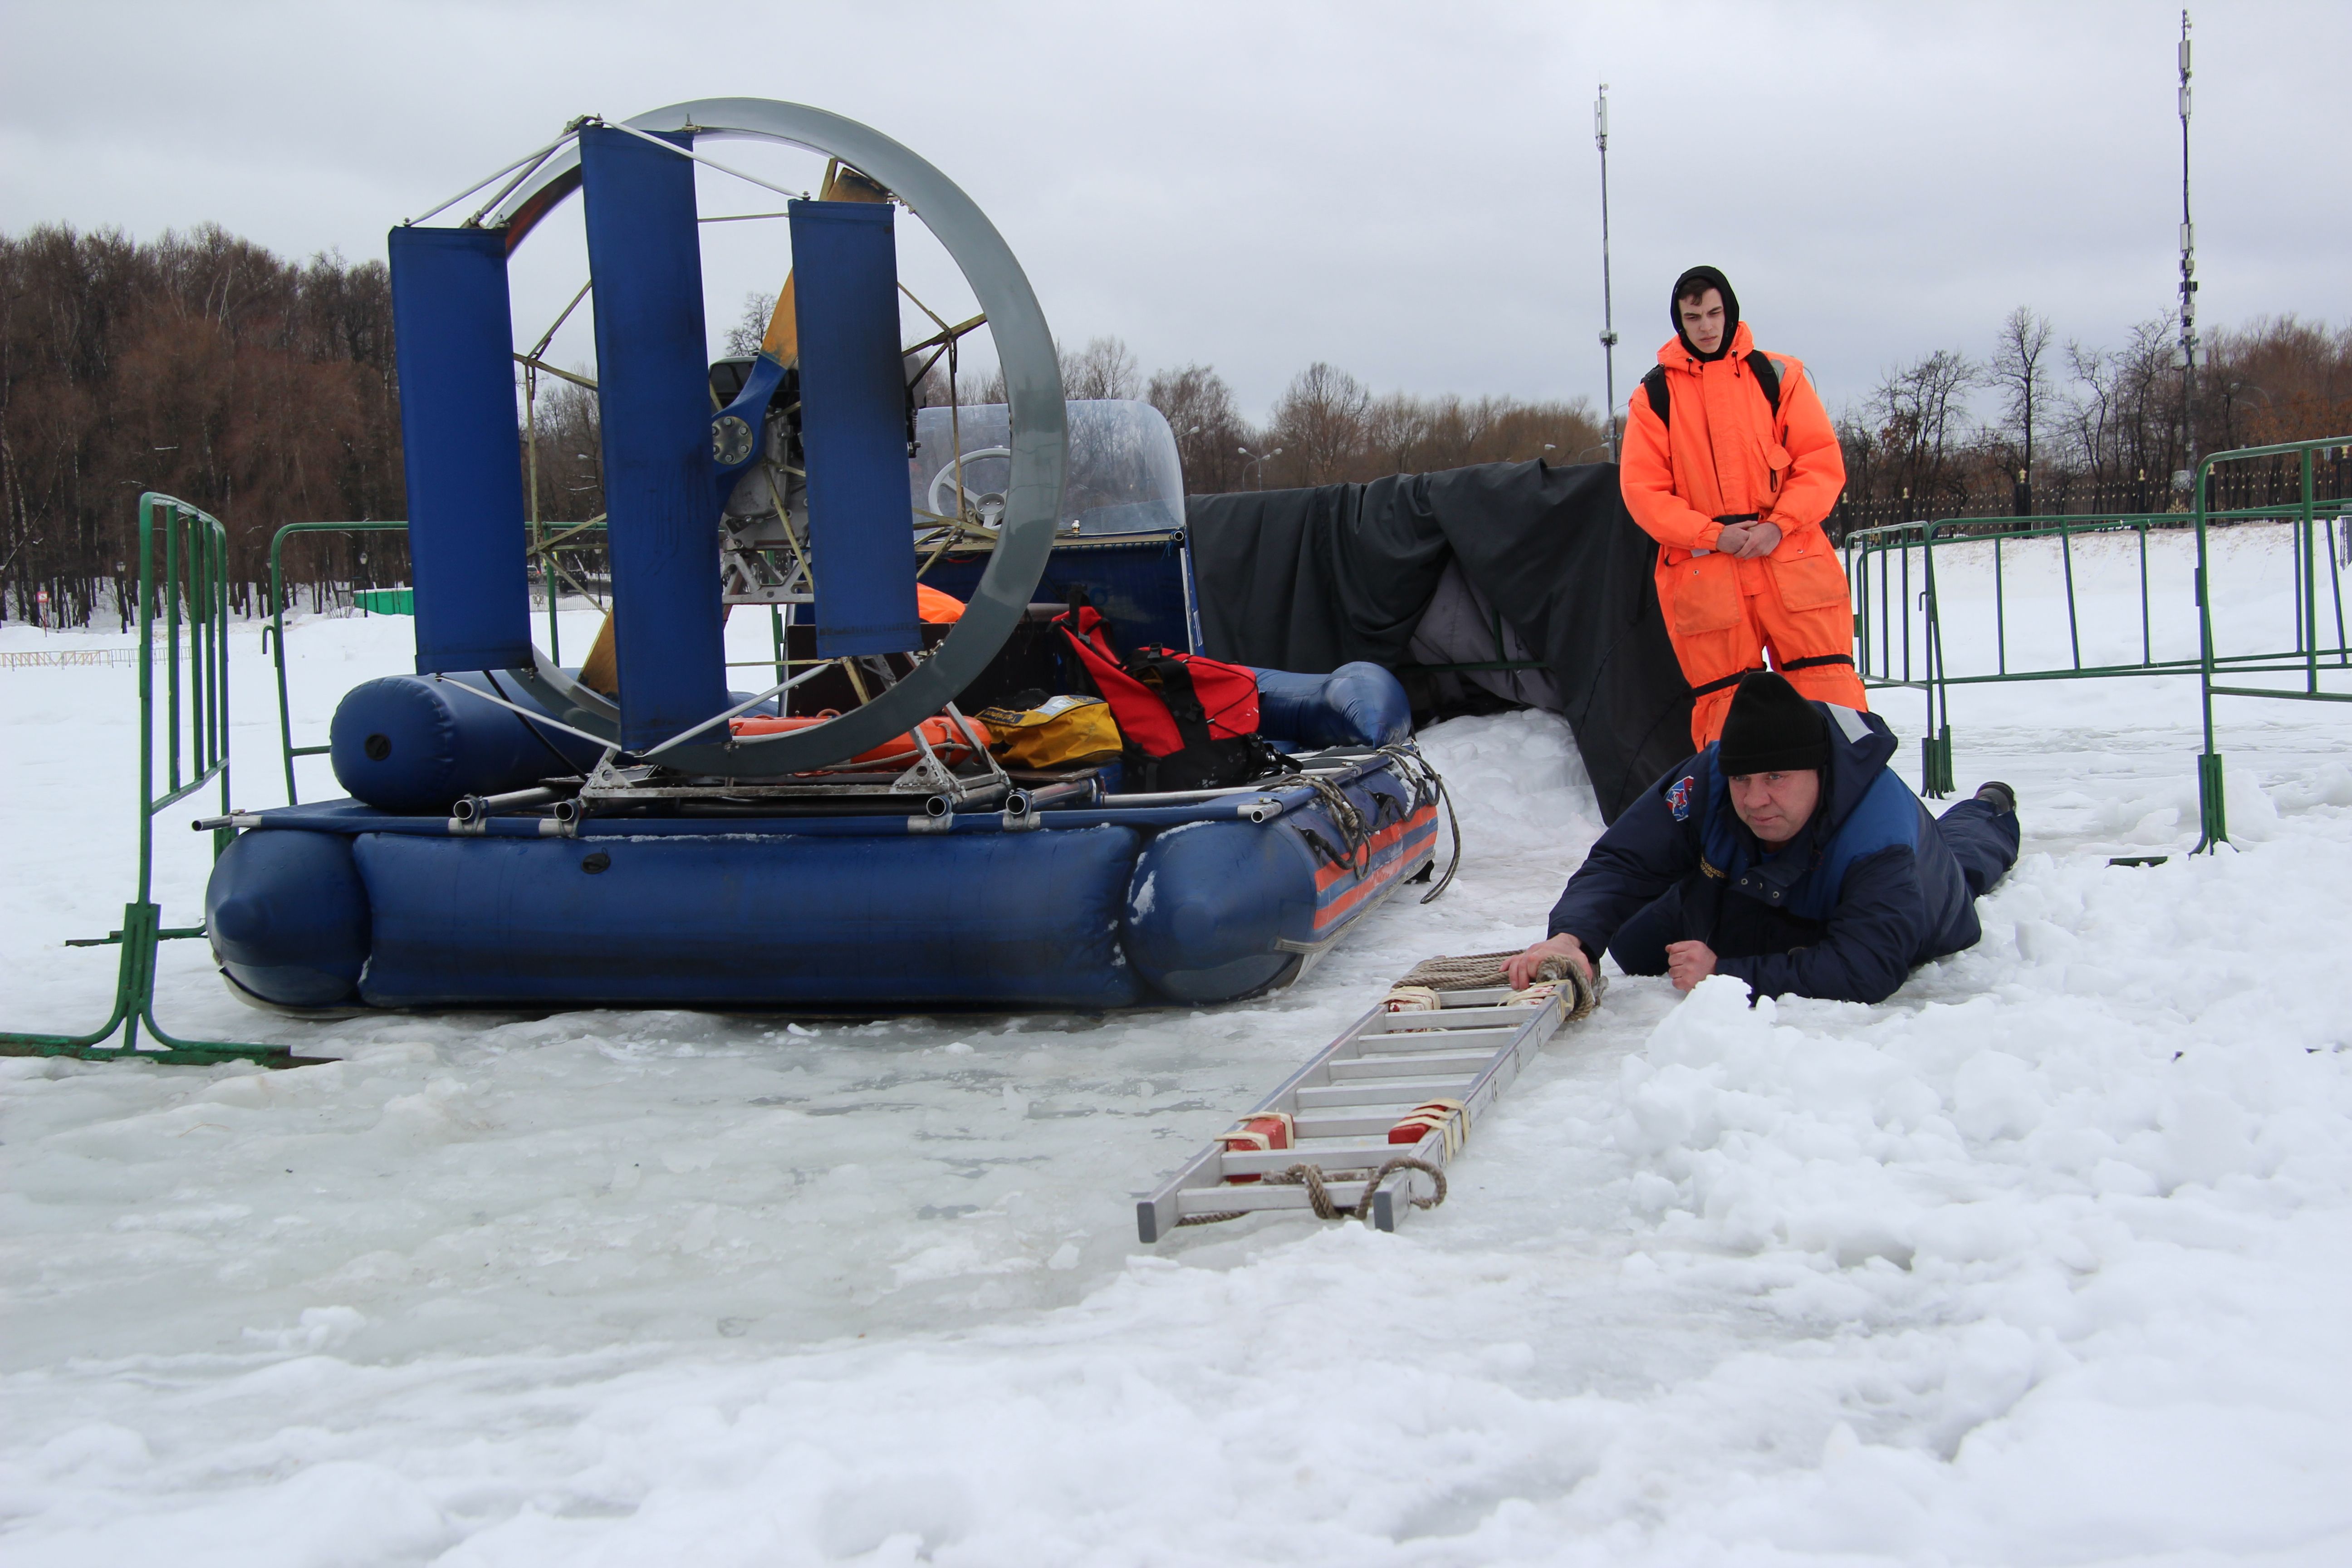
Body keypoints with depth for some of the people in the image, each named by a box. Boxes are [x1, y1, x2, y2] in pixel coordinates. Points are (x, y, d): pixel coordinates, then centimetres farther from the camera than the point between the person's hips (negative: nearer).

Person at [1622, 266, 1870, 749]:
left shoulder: (1777, 376, 8)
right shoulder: (1654, 395, 7)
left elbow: (1823, 462, 5)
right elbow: (1642, 489, 2)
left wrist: (1778, 526, -11)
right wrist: (1714, 534, -11)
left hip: (1792, 562, 0)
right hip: (1703, 573, 0)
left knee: (1830, 694, -5)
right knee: (1724, 704, 1)